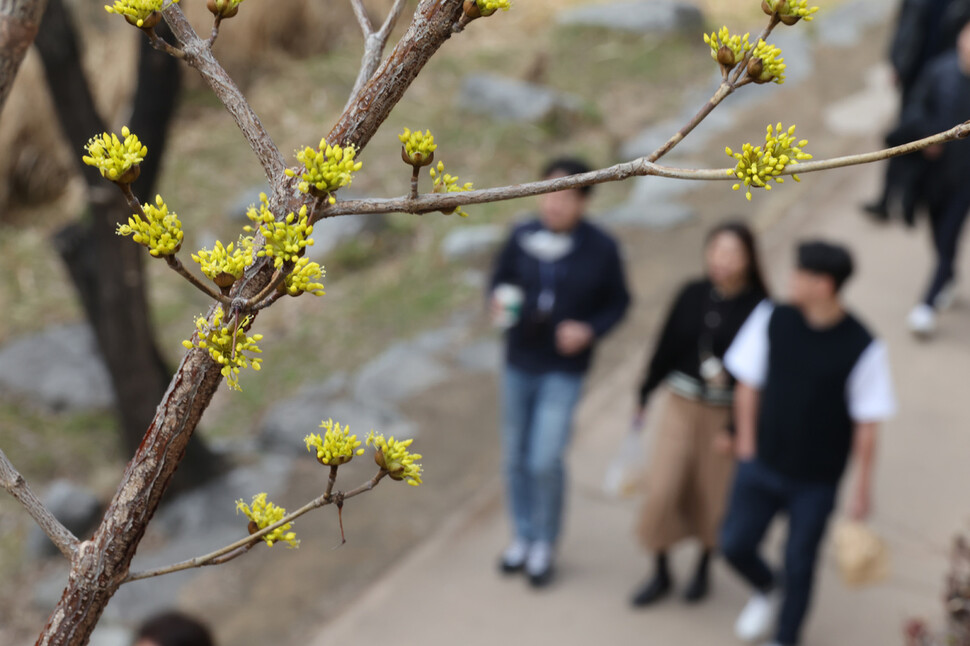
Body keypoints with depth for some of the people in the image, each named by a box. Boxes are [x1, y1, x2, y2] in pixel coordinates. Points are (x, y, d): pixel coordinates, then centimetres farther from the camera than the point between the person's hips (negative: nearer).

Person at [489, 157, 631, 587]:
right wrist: (498, 302, -13)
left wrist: (590, 330, -17)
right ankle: (523, 536, 34)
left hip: (564, 369, -3)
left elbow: (618, 302, 1)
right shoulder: (523, 238, -7)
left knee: (545, 461, -9)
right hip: (519, 362, 3)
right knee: (515, 456, 13)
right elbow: (501, 278, 9)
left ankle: (545, 544, 15)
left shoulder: (601, 249, -11)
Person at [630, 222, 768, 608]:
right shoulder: (694, 295, -4)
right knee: (662, 490, 0)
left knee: (714, 497, 12)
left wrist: (734, 429, -11)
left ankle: (703, 570, 38)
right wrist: (644, 397, 10)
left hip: (727, 414, -2)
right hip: (681, 405, 2)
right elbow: (667, 348, 5)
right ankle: (660, 574, 20)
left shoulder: (759, 308, -13)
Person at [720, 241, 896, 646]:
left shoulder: (863, 349, -17)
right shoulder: (771, 320, -9)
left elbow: (867, 424, -10)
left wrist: (862, 488, -5)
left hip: (817, 481, -3)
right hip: (761, 466, 3)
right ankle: (768, 591, 40)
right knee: (735, 544, 6)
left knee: (799, 564, 9)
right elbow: (748, 385, 2)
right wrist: (747, 446, 4)